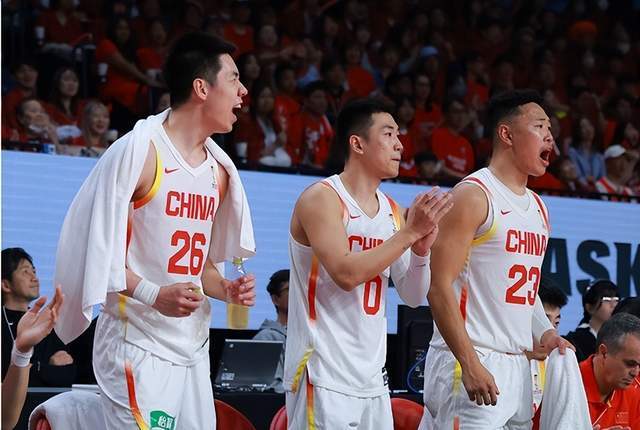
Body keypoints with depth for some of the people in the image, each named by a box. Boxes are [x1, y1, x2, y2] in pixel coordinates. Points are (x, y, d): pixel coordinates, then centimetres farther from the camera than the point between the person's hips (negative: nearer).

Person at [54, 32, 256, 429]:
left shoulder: (218, 168, 14)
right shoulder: (138, 151, -11)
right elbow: (97, 247, -13)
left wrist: (227, 290, 3)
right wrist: (152, 294, -24)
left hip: (193, 348, 8)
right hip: (139, 347, -8)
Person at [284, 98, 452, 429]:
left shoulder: (392, 211, 12)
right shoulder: (322, 199, -9)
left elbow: (413, 297, 13)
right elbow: (346, 274, -23)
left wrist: (421, 248, -5)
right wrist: (409, 232, -20)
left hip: (372, 379, 7)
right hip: (324, 378, -7)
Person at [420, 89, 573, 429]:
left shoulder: (537, 207, 18)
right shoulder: (473, 195, -9)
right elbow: (440, 285, -15)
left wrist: (544, 333, 8)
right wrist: (470, 364, -21)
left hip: (517, 363, 9)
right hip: (469, 363, -9)